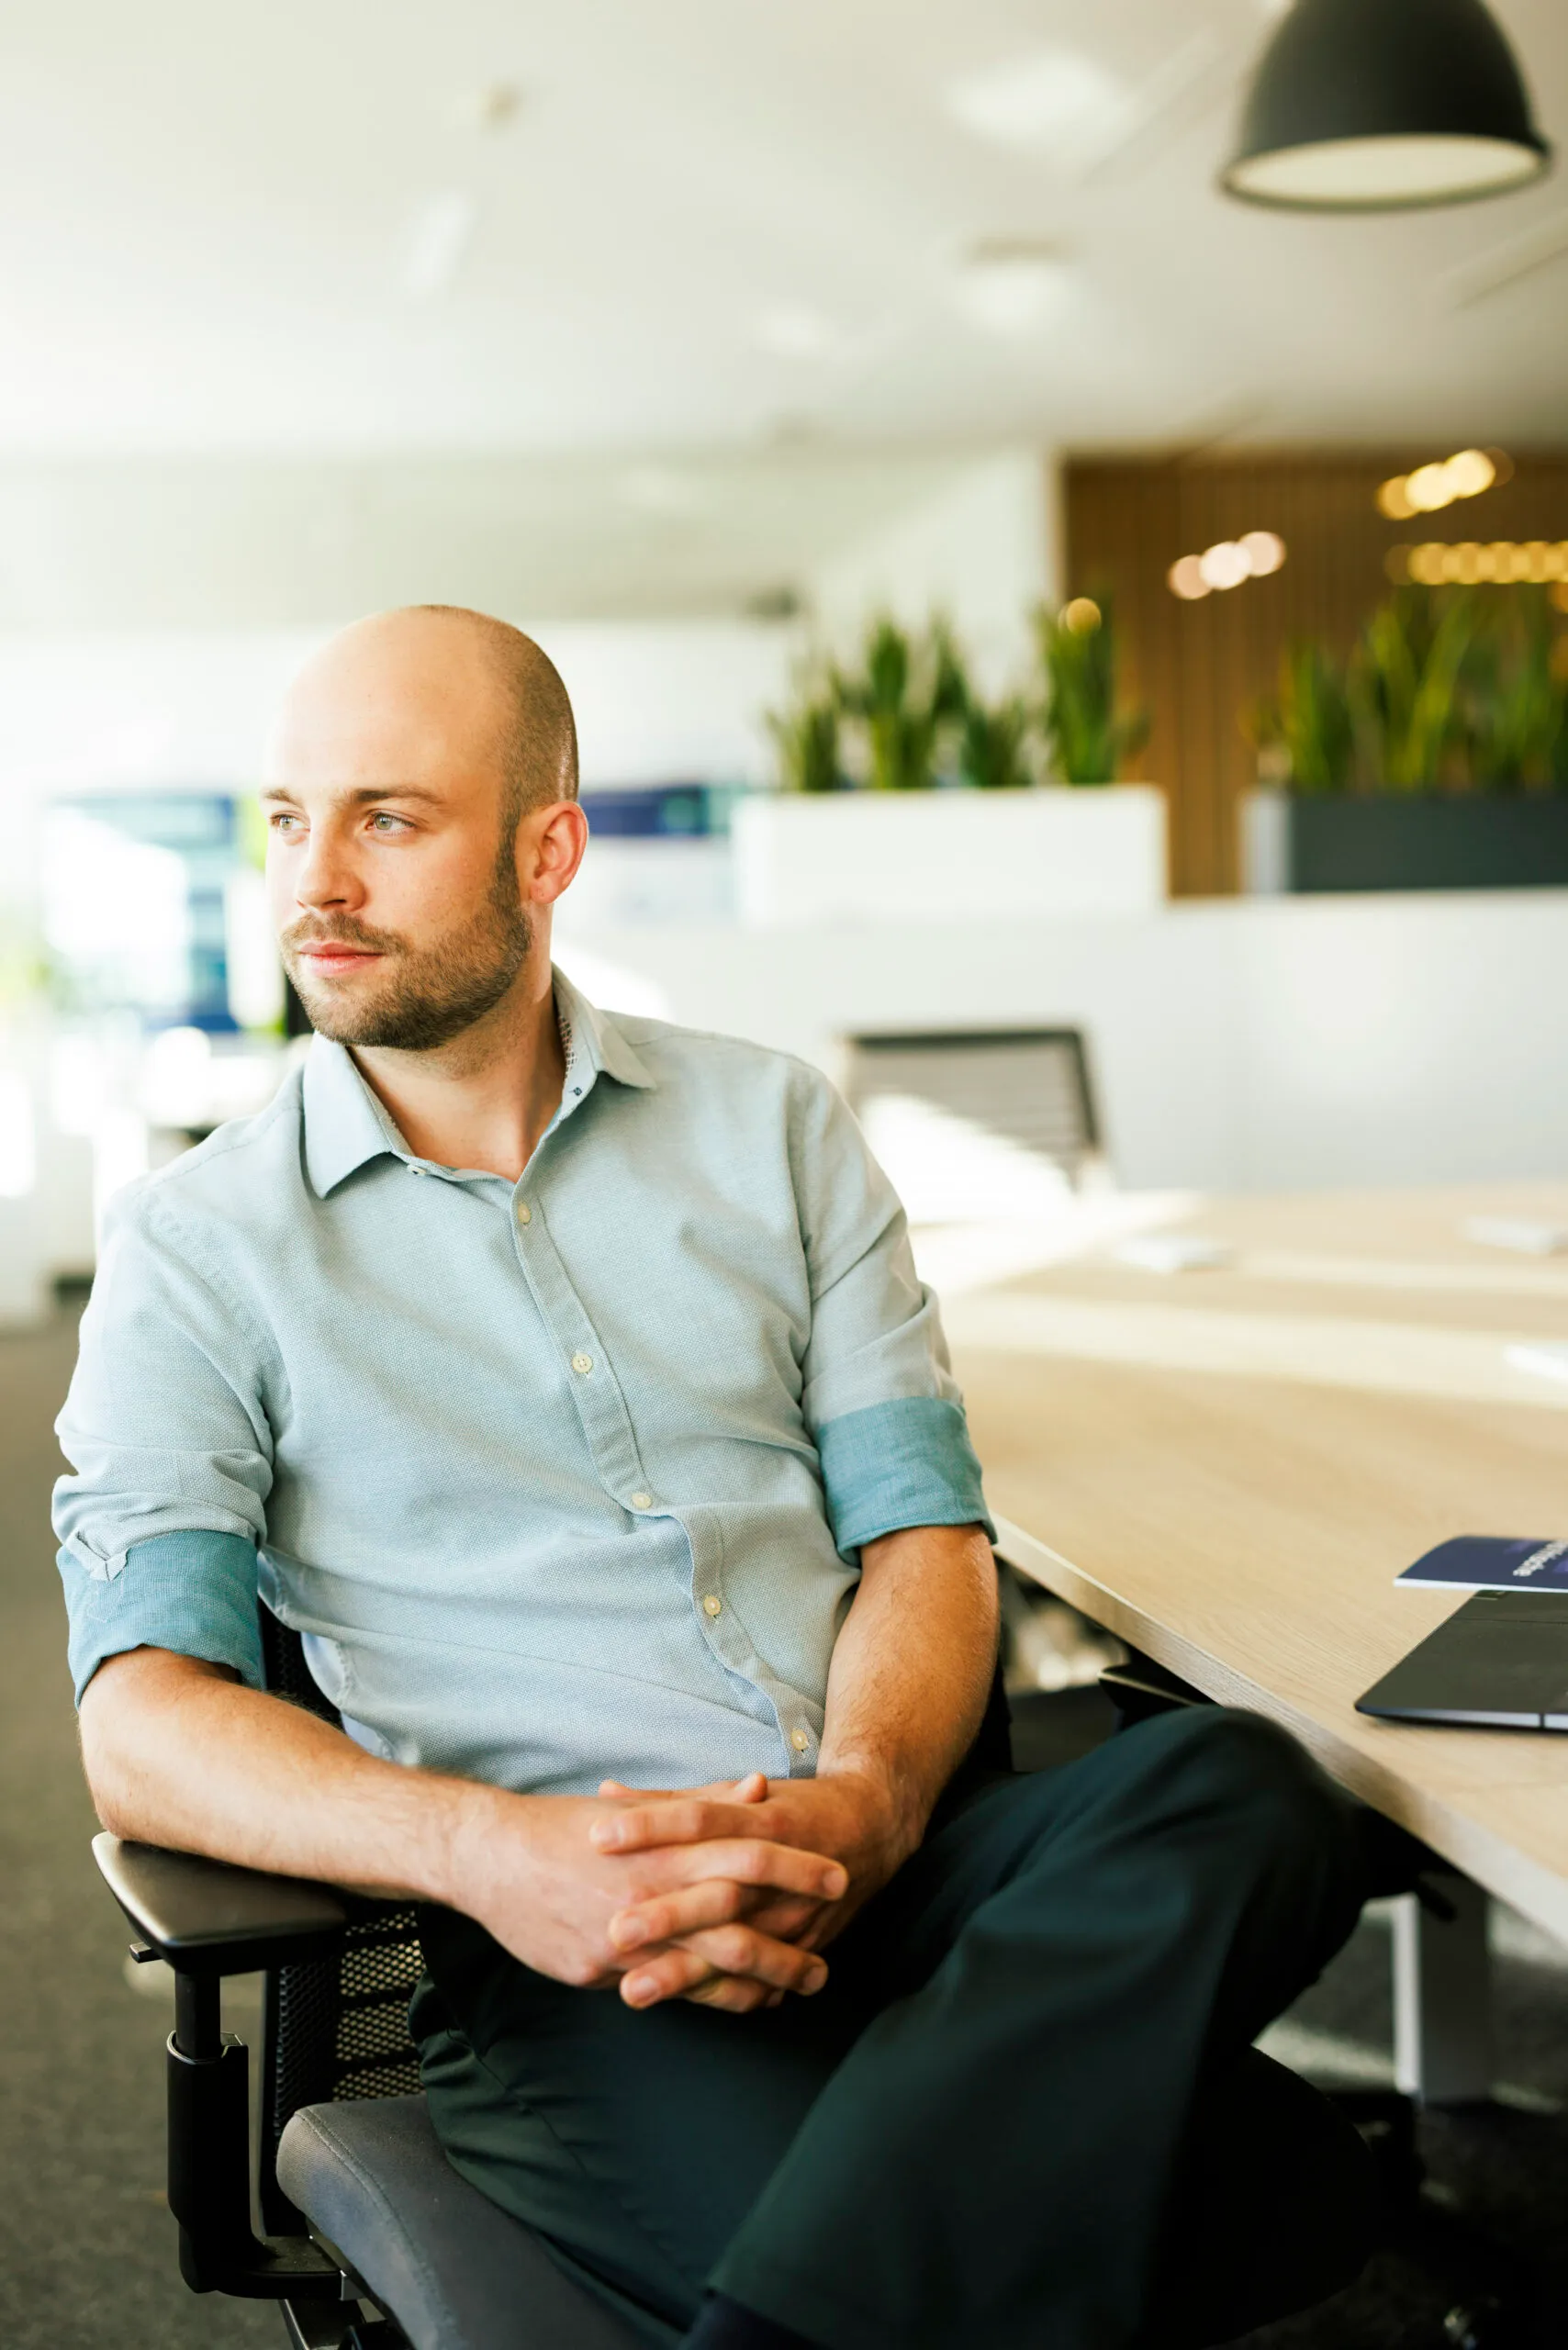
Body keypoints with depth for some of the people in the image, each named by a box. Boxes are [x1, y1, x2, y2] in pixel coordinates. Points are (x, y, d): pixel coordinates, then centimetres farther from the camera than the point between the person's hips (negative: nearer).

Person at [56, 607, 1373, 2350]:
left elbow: (924, 1529, 10)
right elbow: (142, 1723, -2)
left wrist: (867, 1800, -13)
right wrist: (489, 1853, -21)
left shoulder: (772, 1128, 16)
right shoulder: (198, 1245, 8)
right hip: (557, 1940, -5)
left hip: (899, 1842, 5)